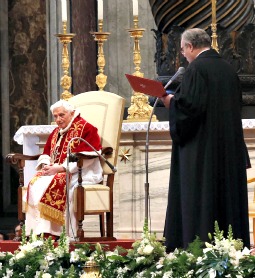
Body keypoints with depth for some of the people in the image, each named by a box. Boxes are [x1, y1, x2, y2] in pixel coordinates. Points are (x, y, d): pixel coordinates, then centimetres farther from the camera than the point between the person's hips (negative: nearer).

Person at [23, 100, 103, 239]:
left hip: (80, 174, -7)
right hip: (54, 171, 7)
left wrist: (60, 168, -20)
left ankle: (51, 232, -34)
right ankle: (37, 231, -27)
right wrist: (46, 166, -5)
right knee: (35, 184, -20)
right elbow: (46, 154, 20)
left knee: (53, 185, -33)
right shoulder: (56, 132, 21)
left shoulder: (85, 128, -5)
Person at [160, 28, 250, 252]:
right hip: (229, 147, 8)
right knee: (227, 192, 10)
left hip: (201, 146, -8)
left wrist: (171, 101, -3)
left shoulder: (196, 68, -13)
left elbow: (191, 105, -22)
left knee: (199, 196, -5)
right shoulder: (228, 68, 11)